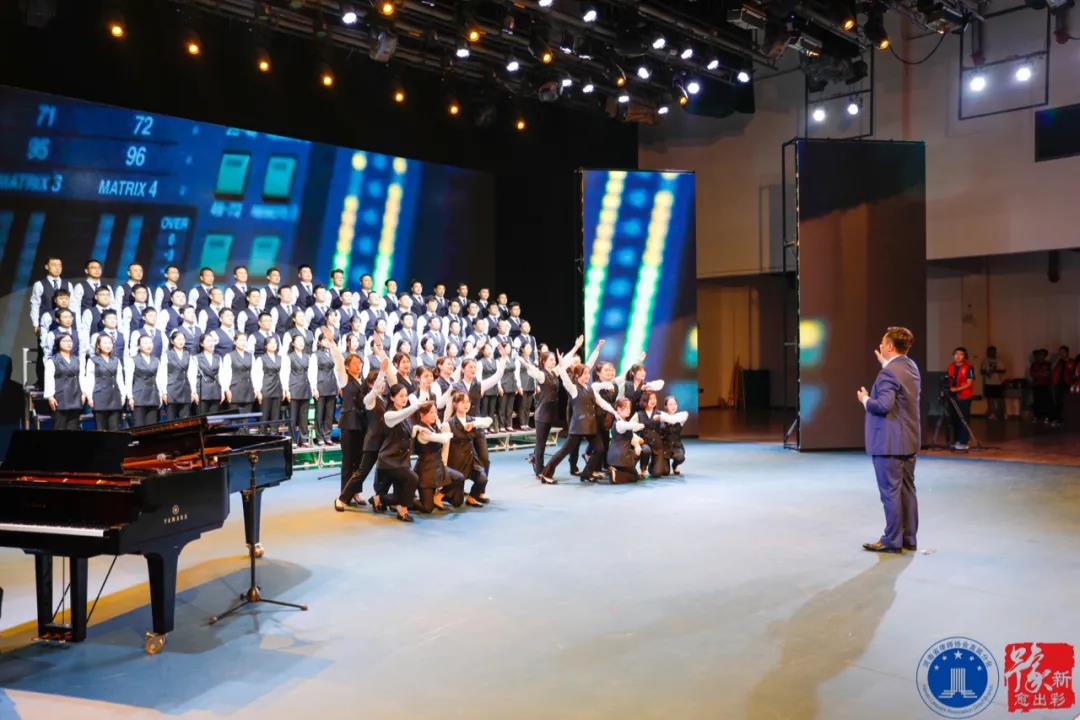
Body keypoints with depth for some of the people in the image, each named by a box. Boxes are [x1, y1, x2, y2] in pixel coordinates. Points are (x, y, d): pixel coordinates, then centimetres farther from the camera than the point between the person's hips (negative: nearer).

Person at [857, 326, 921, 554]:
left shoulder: (888, 373, -19)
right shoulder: (911, 366, 10)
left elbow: (884, 405, -26)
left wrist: (865, 400, -9)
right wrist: (884, 363, 24)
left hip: (889, 443, -9)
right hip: (909, 440, 9)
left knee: (890, 492, -2)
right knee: (907, 490, 13)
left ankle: (892, 541, 5)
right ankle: (908, 538, 20)